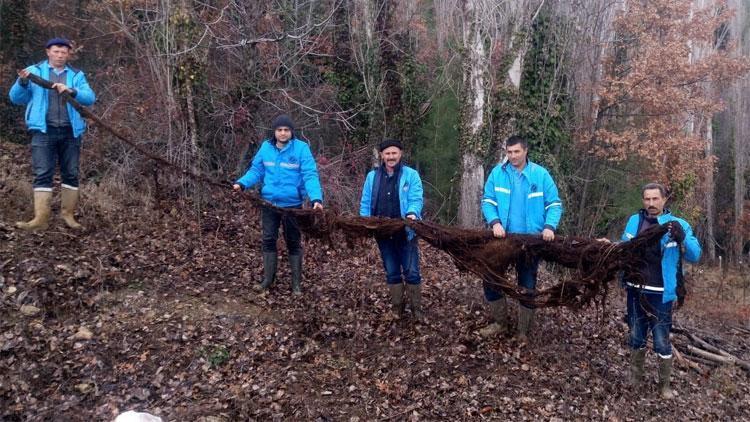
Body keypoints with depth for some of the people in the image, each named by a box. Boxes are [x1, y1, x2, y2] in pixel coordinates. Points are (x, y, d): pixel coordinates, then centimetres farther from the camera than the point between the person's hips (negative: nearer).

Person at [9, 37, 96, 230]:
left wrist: (71, 91, -19)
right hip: (44, 131, -2)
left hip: (70, 132, 2)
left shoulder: (77, 75, 12)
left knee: (71, 174, 6)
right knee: (43, 174, -7)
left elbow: (90, 97, -2)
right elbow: (16, 98, 7)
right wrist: (22, 82, -12)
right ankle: (41, 217, -10)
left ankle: (68, 213, 16)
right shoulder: (34, 71, 8)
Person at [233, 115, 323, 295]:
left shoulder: (301, 148, -12)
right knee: (268, 240, 11)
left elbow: (310, 176, -18)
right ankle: (268, 279, 25)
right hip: (269, 202, 3)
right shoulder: (266, 147, 0)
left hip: (292, 204, -3)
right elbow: (256, 171, 5)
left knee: (294, 243, 9)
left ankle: (296, 283, 19)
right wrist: (242, 183, -13)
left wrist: (316, 198, -32)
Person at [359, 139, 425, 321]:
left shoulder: (411, 175, -1)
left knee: (411, 272, 1)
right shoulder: (372, 176, 8)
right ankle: (396, 307, 24)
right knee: (392, 272, 13)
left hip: (406, 232, -3)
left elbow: (416, 199, -10)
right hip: (384, 234, 3)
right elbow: (366, 203, 9)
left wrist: (412, 213, -31)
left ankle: (416, 308, 14)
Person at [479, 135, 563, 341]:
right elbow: (487, 201, -3)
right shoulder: (497, 172, -3)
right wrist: (495, 222, -20)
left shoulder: (541, 174, -6)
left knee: (527, 285, 9)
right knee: (491, 278, 7)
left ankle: (524, 331, 24)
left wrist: (549, 226, -21)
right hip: (502, 238, 2)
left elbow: (555, 204, -5)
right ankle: (499, 322, 27)